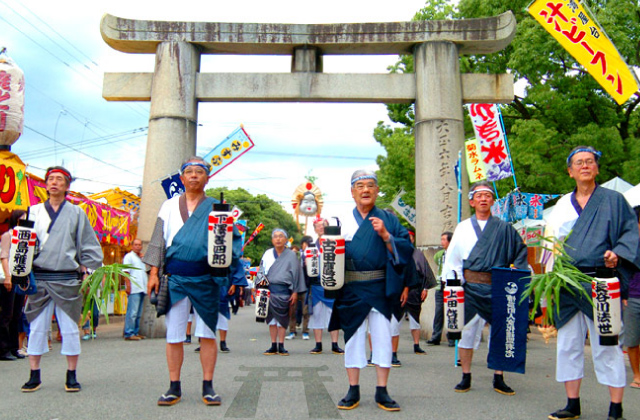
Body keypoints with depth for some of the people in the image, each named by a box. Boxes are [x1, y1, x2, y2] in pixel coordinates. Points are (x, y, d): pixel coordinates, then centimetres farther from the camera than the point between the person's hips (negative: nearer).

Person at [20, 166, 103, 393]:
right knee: (37, 327, 5)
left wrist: (87, 271, 0)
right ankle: (34, 375, 15)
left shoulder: (76, 213, 8)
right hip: (39, 278, 1)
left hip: (67, 279, -1)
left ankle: (71, 376, 11)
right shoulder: (34, 211, 11)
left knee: (70, 328, 2)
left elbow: (89, 246, 8)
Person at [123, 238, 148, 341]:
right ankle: (129, 333, -9)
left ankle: (135, 332, 16)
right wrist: (128, 285, -16)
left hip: (142, 289, 8)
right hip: (134, 289, -8)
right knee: (132, 312, -11)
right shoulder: (129, 256, 0)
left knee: (138, 313, 10)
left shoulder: (141, 258, 23)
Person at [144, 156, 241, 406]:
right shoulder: (169, 206, 13)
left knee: (207, 334, 1)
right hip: (175, 279, 1)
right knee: (173, 335, 3)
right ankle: (174, 387, 15)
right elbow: (158, 240, 12)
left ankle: (208, 387, 10)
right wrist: (154, 272, 4)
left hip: (206, 280, -1)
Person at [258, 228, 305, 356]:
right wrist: (260, 284, -2)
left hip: (283, 291, -2)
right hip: (269, 289, 2)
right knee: (271, 317, 6)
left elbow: (296, 274, 4)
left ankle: (281, 346, 11)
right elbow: (261, 270, 14)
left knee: (282, 318, 2)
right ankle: (273, 346, 13)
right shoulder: (267, 254, 10)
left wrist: (295, 292, 0)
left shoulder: (291, 255, 4)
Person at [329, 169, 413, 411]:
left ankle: (382, 392, 14)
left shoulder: (388, 220, 5)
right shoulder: (342, 221, 7)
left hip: (380, 289, -1)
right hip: (351, 290, 1)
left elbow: (406, 249, -3)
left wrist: (385, 235, -17)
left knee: (382, 337, 2)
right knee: (352, 337, 7)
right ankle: (353, 391, 18)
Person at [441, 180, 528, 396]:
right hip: (471, 287, 0)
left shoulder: (504, 228, 6)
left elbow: (521, 250, 11)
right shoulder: (463, 227, 9)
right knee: (467, 330, 4)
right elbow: (452, 258, 8)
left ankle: (499, 379, 16)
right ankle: (466, 377, 16)